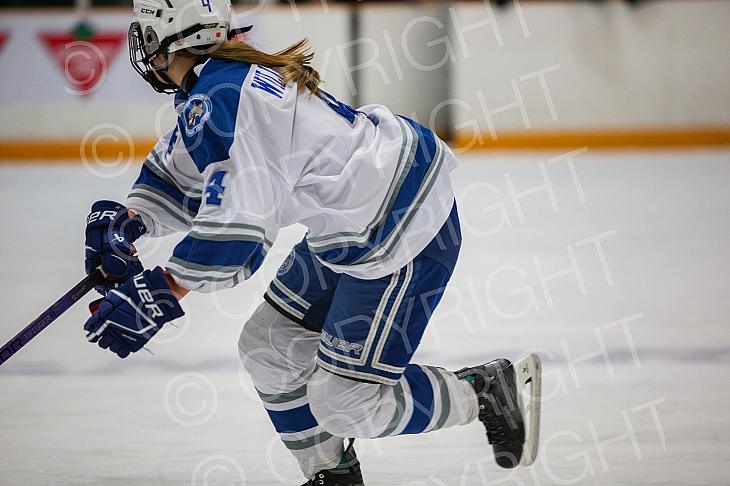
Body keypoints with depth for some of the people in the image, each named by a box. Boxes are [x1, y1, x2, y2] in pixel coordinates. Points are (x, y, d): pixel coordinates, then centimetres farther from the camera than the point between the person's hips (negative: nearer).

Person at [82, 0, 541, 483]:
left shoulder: (217, 98, -23)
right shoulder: (224, 80, 9)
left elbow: (235, 222, -31)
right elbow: (181, 172, 18)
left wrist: (160, 293, -29)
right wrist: (128, 220, 0)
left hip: (405, 234, -11)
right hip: (353, 222, 11)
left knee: (345, 400, -8)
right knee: (269, 346, 15)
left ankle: (488, 393, 10)